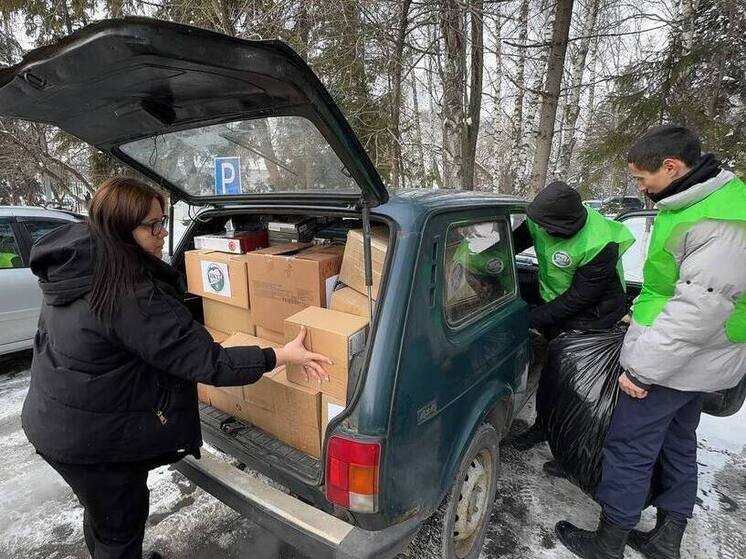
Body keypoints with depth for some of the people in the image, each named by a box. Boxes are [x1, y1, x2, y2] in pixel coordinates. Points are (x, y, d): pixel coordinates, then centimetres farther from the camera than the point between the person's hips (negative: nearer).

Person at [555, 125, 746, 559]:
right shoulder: (700, 201, 8)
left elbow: (701, 308, -28)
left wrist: (642, 366, -25)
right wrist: (645, 314, 21)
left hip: (672, 363, -10)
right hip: (697, 361, 10)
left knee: (629, 448, 2)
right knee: (678, 444, 19)